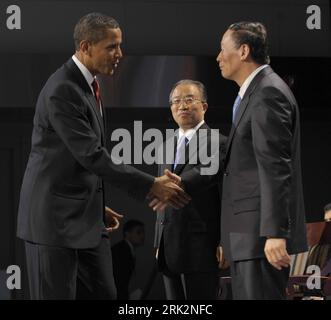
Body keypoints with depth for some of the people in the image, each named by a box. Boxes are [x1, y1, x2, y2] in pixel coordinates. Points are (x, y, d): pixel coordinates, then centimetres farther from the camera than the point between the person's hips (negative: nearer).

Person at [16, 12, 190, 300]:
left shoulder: (87, 84, 11)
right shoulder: (62, 90, -20)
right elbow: (92, 156, -23)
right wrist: (151, 186, -21)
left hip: (85, 217, 10)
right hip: (55, 215, -10)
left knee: (106, 294, 8)